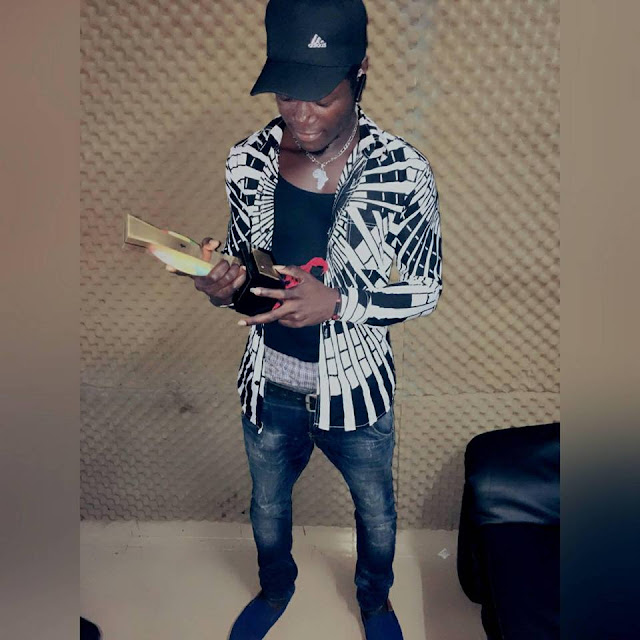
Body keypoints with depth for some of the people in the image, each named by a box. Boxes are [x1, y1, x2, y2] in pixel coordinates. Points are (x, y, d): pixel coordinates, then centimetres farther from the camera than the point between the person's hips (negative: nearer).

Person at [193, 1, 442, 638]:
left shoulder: (403, 172, -19)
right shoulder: (247, 161, -10)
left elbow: (426, 289, -12)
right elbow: (243, 265, 2)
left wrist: (337, 302, -28)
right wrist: (222, 287, -22)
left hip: (355, 388, -2)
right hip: (268, 385, 3)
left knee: (376, 512, 24)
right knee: (267, 507, 27)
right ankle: (276, 588, 61)